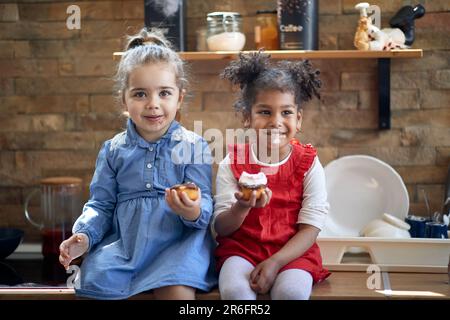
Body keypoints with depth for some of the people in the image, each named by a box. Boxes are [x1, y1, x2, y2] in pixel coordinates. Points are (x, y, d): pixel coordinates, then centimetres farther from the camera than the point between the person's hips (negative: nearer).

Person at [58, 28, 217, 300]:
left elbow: (205, 202, -3)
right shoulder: (114, 150, 9)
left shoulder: (193, 146, 1)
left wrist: (195, 213, -27)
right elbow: (101, 204, 11)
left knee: (178, 290, -30)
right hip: (124, 240, 2)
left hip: (178, 240, -2)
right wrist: (84, 235, -7)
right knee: (97, 278, -24)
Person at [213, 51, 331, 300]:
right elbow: (221, 228, -1)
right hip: (241, 247, 1)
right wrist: (242, 207, -24)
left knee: (291, 292, -31)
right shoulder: (232, 163, 0)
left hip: (292, 251, 0)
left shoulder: (308, 164, -1)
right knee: (234, 289, -31)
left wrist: (276, 262, -19)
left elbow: (310, 228, -5)